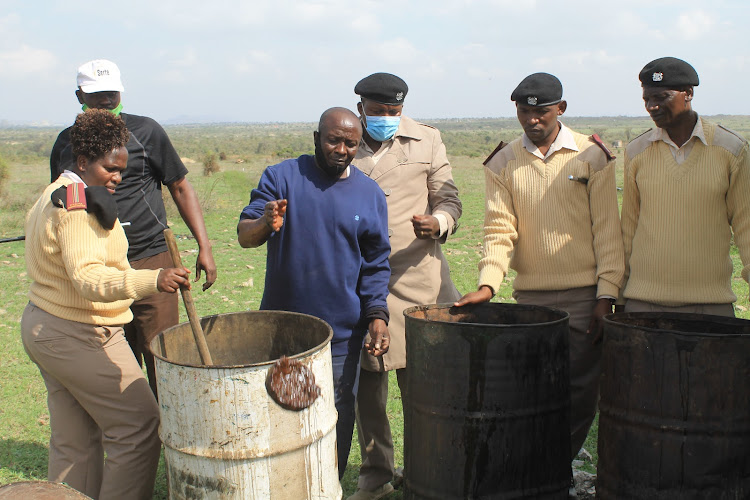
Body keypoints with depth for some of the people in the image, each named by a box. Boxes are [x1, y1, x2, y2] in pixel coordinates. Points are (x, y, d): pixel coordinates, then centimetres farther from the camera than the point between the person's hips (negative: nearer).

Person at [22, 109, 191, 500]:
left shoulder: (53, 195, 16)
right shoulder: (80, 202, -18)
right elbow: (88, 277, -31)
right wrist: (152, 281, -44)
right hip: (79, 336, -11)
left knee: (72, 443, 13)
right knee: (138, 427, -5)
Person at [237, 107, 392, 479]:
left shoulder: (369, 194, 3)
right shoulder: (282, 177, -3)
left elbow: (376, 263, 6)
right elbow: (244, 236, -10)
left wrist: (377, 315, -6)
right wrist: (264, 224, -32)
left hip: (342, 330, 1)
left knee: (338, 417, 10)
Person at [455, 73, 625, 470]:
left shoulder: (592, 155, 2)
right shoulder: (503, 163, 6)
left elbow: (607, 229, 0)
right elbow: (500, 228, -1)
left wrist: (607, 295, -6)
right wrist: (488, 283, -15)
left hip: (584, 295, -1)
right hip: (530, 295, 1)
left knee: (582, 394, 0)